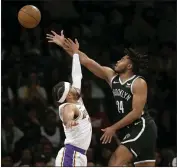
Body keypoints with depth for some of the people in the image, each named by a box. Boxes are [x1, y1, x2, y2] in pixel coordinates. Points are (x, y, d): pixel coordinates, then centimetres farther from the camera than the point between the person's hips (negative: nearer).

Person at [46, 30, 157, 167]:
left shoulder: (139, 83, -14)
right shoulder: (111, 76, 6)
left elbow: (136, 112, -20)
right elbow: (87, 61, 4)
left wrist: (114, 128, -18)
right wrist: (65, 45, -1)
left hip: (142, 128, -8)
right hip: (130, 130, 8)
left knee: (116, 162, -19)